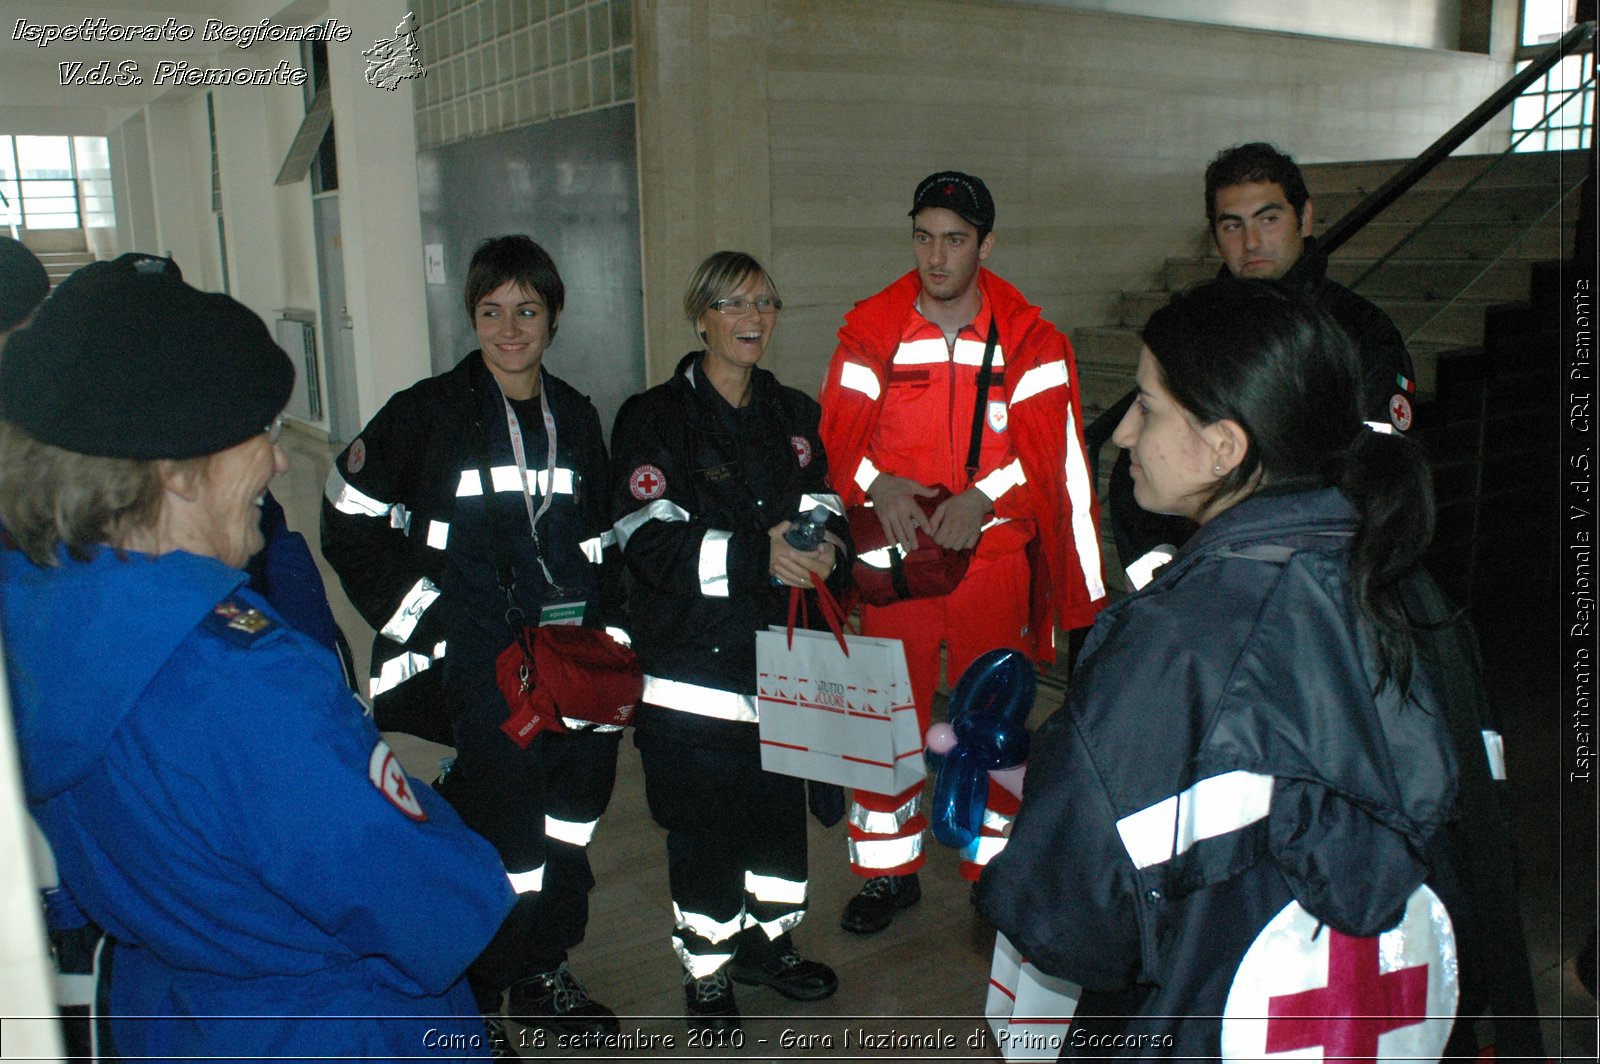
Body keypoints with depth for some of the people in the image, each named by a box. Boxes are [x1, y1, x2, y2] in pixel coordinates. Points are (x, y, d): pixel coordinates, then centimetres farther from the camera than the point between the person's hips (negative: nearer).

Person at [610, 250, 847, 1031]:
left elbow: (823, 509, 8)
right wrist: (757, 556, -27)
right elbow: (652, 542, -16)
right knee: (705, 821, 4)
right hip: (694, 666, -5)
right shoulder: (654, 418, -6)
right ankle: (706, 971, 25)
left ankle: (768, 941, 37)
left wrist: (824, 547, -16)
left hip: (782, 659, 5)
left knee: (781, 805, 13)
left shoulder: (793, 415, 13)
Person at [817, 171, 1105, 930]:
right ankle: (888, 871, 24)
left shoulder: (1029, 337, 1)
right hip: (896, 554, 1)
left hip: (994, 551, 0)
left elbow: (1045, 444, -5)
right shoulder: (871, 328, 4)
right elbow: (841, 431, -1)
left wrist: (982, 497, -21)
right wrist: (879, 484, -20)